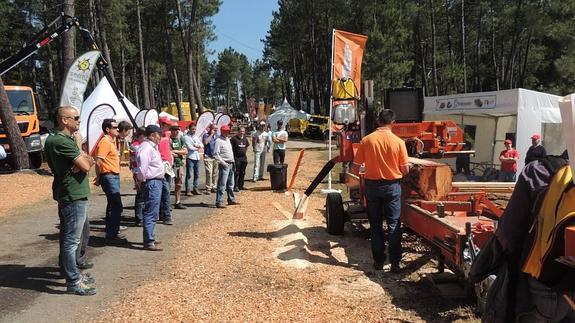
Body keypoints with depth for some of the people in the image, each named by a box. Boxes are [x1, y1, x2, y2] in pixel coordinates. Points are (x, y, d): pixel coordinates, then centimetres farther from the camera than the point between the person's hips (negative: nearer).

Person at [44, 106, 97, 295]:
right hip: (73, 196, -11)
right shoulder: (61, 141, -20)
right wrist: (79, 146, -6)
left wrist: (82, 159, -14)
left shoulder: (66, 139, 13)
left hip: (68, 195, 11)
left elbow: (90, 161, 9)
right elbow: (86, 166, -21)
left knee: (68, 238, 18)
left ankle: (73, 273, 30)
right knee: (71, 240, -4)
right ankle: (73, 282, 3)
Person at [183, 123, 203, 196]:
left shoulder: (196, 137, 18)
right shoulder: (186, 137, -2)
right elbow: (189, 147, -12)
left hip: (197, 157, 7)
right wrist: (197, 148, 0)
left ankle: (195, 188, 16)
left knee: (197, 174, 9)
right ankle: (187, 190, -1)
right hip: (190, 158, -7)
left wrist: (197, 145, -8)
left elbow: (202, 145, 11)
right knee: (189, 175, -4)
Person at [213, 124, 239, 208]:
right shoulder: (218, 141, -11)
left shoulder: (228, 139, 16)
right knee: (222, 184, -10)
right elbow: (215, 154, -17)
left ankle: (231, 200, 28)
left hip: (231, 164, 9)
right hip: (224, 164, -9)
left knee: (230, 184, 17)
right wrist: (223, 162, -19)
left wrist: (232, 161, 13)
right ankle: (219, 202, -8)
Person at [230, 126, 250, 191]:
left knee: (242, 172, 11)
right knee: (236, 172, -5)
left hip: (244, 157, 7)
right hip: (236, 158, -7)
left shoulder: (245, 139, 11)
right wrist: (232, 156, -13)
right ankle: (236, 186, -2)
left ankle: (241, 185, 21)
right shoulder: (234, 138, -10)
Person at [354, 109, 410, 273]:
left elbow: (358, 164, -2)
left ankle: (378, 261, 16)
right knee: (394, 225, 7)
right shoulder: (398, 142, -10)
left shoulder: (366, 140, -8)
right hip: (392, 186, -1)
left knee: (375, 225, 11)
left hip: (372, 185, 1)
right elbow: (405, 170, -5)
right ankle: (395, 262, 6)